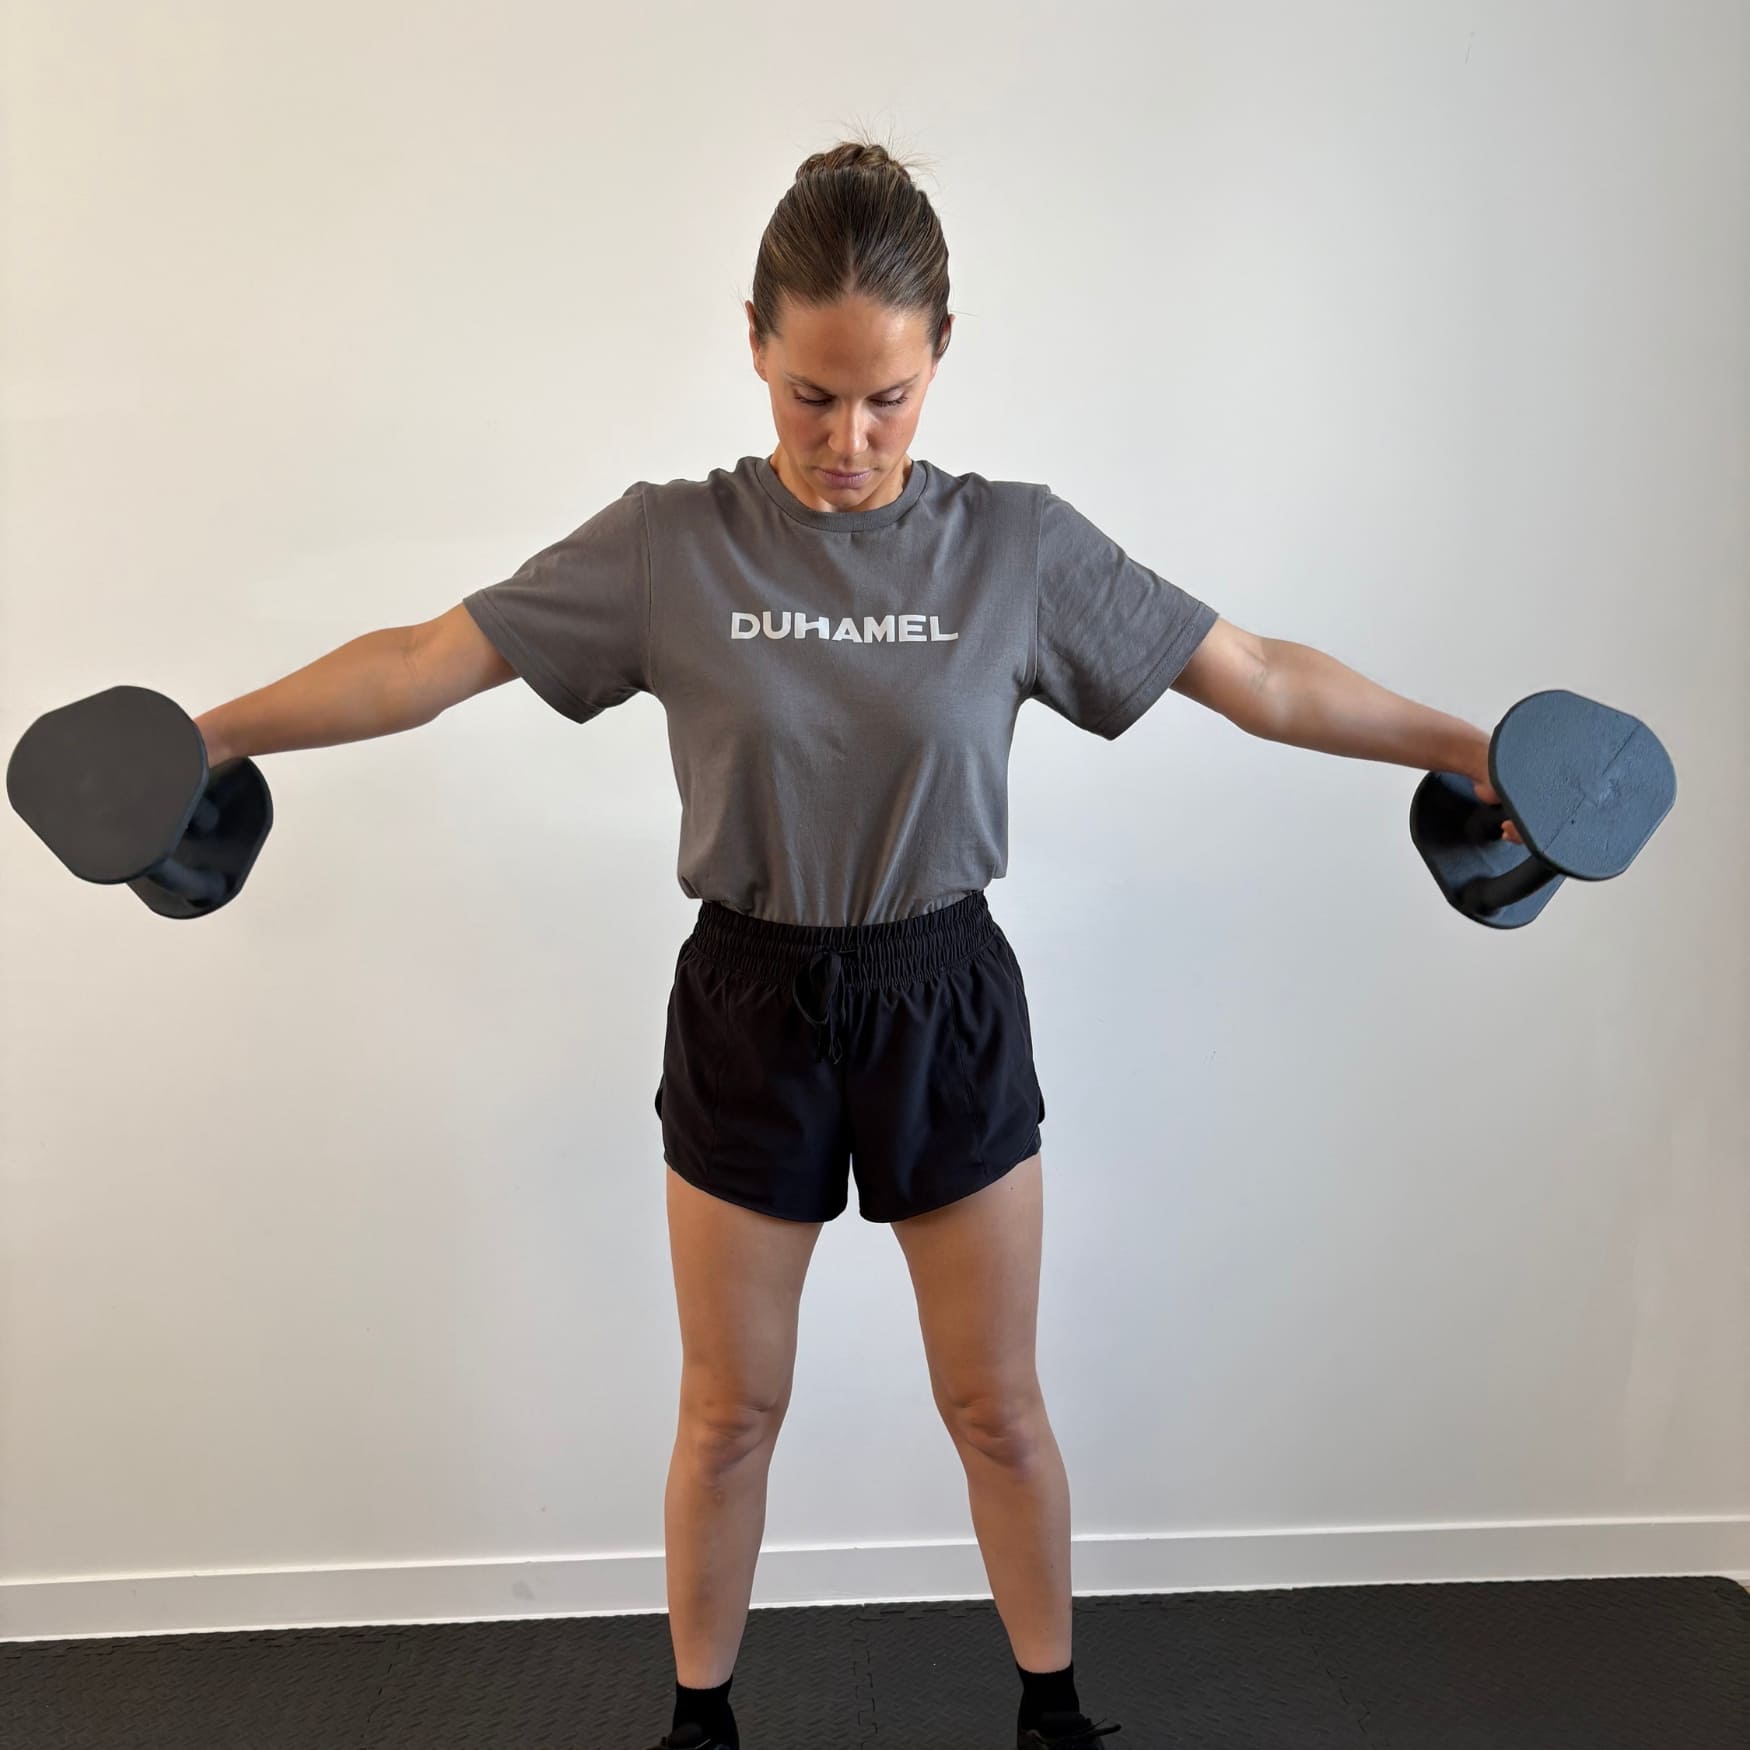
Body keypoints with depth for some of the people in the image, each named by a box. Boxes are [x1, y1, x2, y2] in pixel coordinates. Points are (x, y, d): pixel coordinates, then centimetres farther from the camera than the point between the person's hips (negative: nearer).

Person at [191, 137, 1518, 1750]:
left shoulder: (1019, 545, -7)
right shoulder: (669, 545, -8)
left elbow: (1259, 677, -3)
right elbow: (427, 661, -5)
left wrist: (1475, 749, -4)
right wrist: (203, 736, -7)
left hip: (947, 1008, 0)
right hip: (749, 1010, 0)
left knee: (998, 1407, 14)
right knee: (730, 1411, 14)